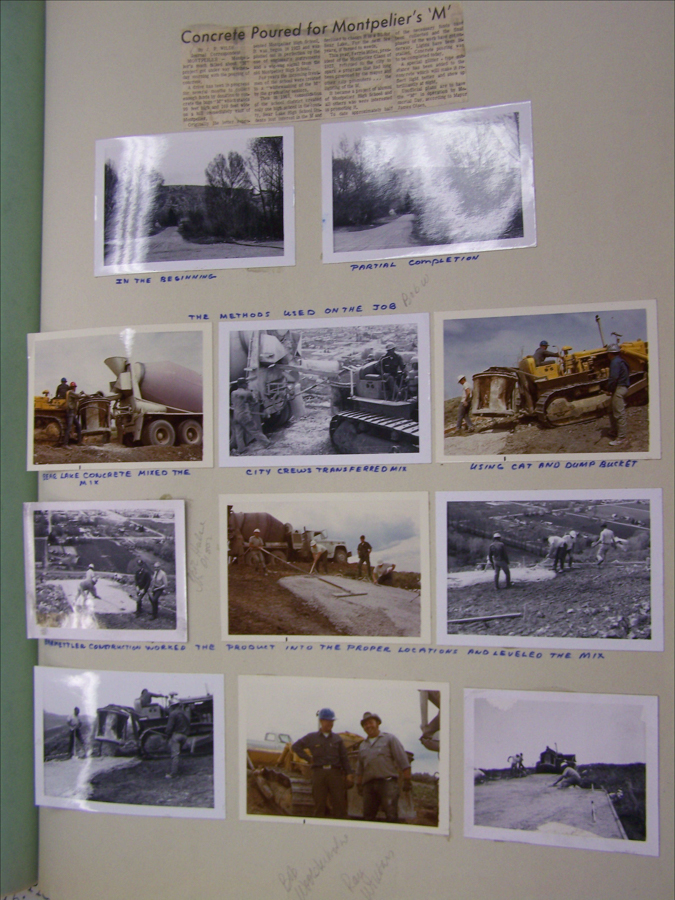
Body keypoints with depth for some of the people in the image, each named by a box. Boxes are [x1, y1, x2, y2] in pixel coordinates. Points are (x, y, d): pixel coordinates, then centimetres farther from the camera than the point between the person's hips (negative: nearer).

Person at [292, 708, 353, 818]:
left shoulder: (337, 739, 13)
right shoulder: (312, 737, 10)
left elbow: (344, 758, 9)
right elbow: (296, 747, 14)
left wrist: (348, 773, -2)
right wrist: (308, 759, 6)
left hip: (335, 773, 1)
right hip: (319, 773, -1)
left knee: (339, 803, -4)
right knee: (319, 804, 2)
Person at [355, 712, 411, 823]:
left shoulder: (389, 739, 6)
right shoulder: (362, 745, 21)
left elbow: (403, 761, 1)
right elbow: (359, 768, 26)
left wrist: (407, 780, -6)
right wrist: (359, 784, 17)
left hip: (387, 781, -5)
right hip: (369, 784, 5)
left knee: (391, 815, -12)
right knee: (368, 816, 4)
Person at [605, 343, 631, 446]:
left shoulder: (615, 362, -14)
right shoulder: (621, 362, 18)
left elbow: (613, 378, -24)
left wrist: (608, 389, -14)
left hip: (618, 389, -11)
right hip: (623, 387, 11)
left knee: (619, 413, -8)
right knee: (612, 411, 21)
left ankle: (621, 437, -7)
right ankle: (613, 433, 32)